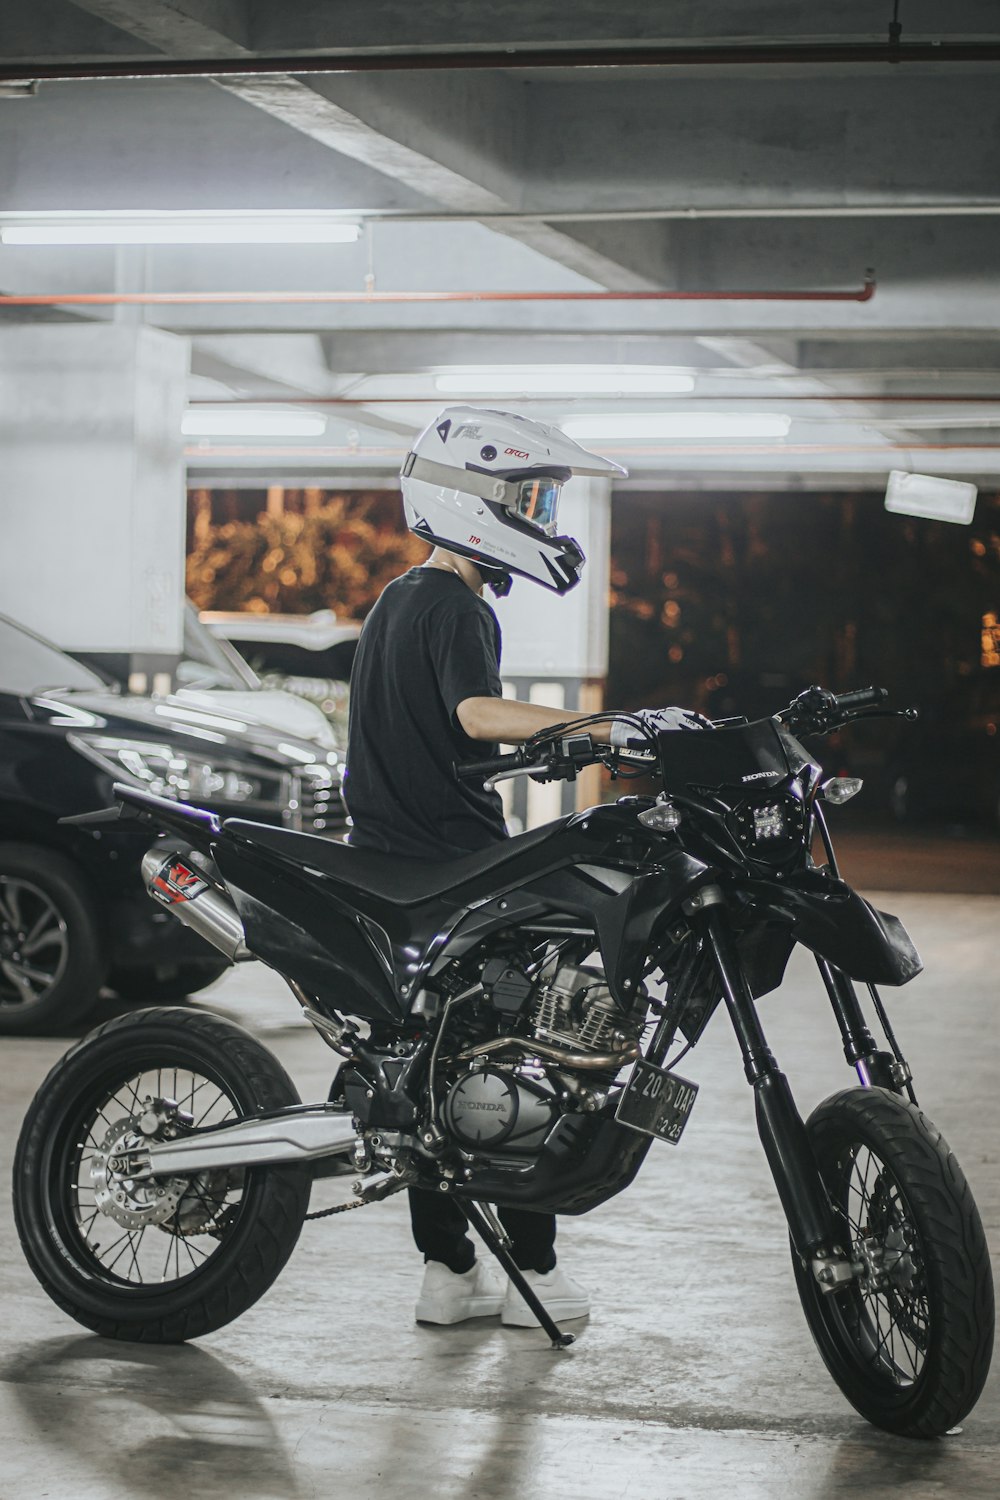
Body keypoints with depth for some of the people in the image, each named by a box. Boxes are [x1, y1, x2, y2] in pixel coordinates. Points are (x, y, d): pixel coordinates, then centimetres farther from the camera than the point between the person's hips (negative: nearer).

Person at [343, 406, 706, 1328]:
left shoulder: (397, 600, 17)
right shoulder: (456, 608, -14)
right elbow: (477, 714, -32)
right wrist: (611, 728, -39)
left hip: (390, 863, 9)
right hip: (457, 864, -9)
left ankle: (448, 1269, 15)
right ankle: (531, 1268, 5)